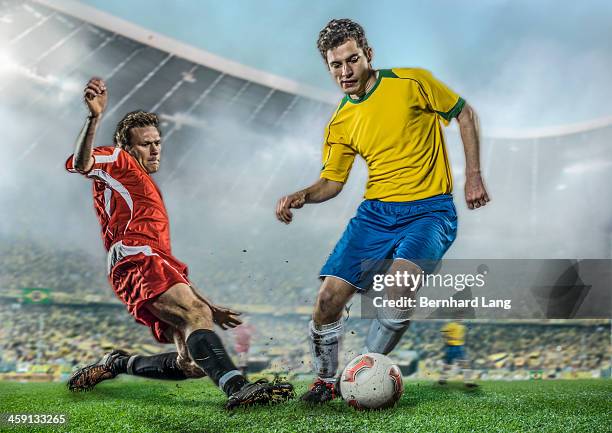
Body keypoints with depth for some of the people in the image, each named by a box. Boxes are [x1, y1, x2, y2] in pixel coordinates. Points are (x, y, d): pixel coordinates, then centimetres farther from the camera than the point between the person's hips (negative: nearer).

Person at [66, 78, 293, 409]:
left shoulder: (147, 189, 36)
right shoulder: (118, 163, 14)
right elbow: (80, 164, -13)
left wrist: (208, 306, 30)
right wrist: (95, 117, -29)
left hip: (158, 265, 9)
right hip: (137, 260, -9)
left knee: (193, 365, -3)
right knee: (196, 314, -31)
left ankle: (118, 364, 14)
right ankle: (238, 389, -50)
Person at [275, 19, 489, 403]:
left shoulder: (412, 82, -5)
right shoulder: (340, 123, 7)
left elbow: (465, 114, 6)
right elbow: (333, 181, 13)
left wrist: (474, 176, 0)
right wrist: (302, 196, -8)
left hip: (430, 209, -4)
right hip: (376, 211, 4)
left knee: (401, 279, -31)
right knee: (329, 297, -9)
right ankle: (326, 381, 17)